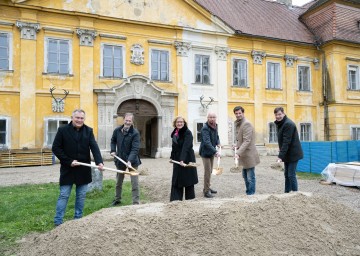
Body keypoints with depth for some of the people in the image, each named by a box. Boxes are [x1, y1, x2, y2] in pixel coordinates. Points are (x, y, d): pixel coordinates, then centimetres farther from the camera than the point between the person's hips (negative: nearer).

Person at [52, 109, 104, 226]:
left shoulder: (88, 131, 2)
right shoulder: (63, 130, -5)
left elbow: (94, 147, -8)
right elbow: (55, 148, -5)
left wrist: (99, 162, -24)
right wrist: (69, 161, -12)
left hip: (84, 169, 3)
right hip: (67, 169, -3)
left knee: (81, 195, 11)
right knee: (64, 196, 3)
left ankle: (78, 219, 25)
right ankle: (58, 222, 14)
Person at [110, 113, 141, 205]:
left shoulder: (135, 133, -18)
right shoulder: (117, 130, -4)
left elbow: (135, 149, -24)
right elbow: (113, 141, 16)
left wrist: (130, 160, -36)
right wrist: (113, 151, 2)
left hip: (132, 160, -4)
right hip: (120, 159, 5)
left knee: (134, 182, -3)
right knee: (118, 181, 19)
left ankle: (136, 202, 7)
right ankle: (117, 199, 38)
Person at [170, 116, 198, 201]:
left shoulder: (187, 133, -13)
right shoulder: (175, 133, 9)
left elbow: (186, 147, -25)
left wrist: (182, 159, -35)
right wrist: (172, 157, 16)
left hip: (187, 160, -6)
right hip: (177, 160, 6)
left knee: (188, 181, 4)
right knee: (176, 181, 4)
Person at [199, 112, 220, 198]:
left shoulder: (215, 126, 4)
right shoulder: (205, 128, -23)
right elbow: (207, 142, -33)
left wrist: (218, 143, -2)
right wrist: (215, 151, -41)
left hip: (211, 152, 9)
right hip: (205, 152, -9)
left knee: (210, 171, 18)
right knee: (207, 172, -6)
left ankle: (207, 188, 31)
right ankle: (206, 191, 3)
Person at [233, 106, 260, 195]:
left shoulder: (246, 124, -17)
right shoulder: (237, 123, 12)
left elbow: (247, 141, -24)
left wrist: (238, 153, -30)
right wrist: (237, 146, 6)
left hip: (249, 155, -10)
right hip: (244, 155, 10)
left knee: (250, 177, -1)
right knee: (245, 176, 20)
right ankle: (248, 192, 33)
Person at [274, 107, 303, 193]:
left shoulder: (288, 124, -18)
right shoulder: (280, 124, 11)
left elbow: (286, 142, -24)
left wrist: (280, 156, -26)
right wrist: (281, 150, 7)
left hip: (292, 154, -9)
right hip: (287, 154, 9)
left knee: (291, 175, -5)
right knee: (287, 174, 14)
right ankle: (287, 192, 22)